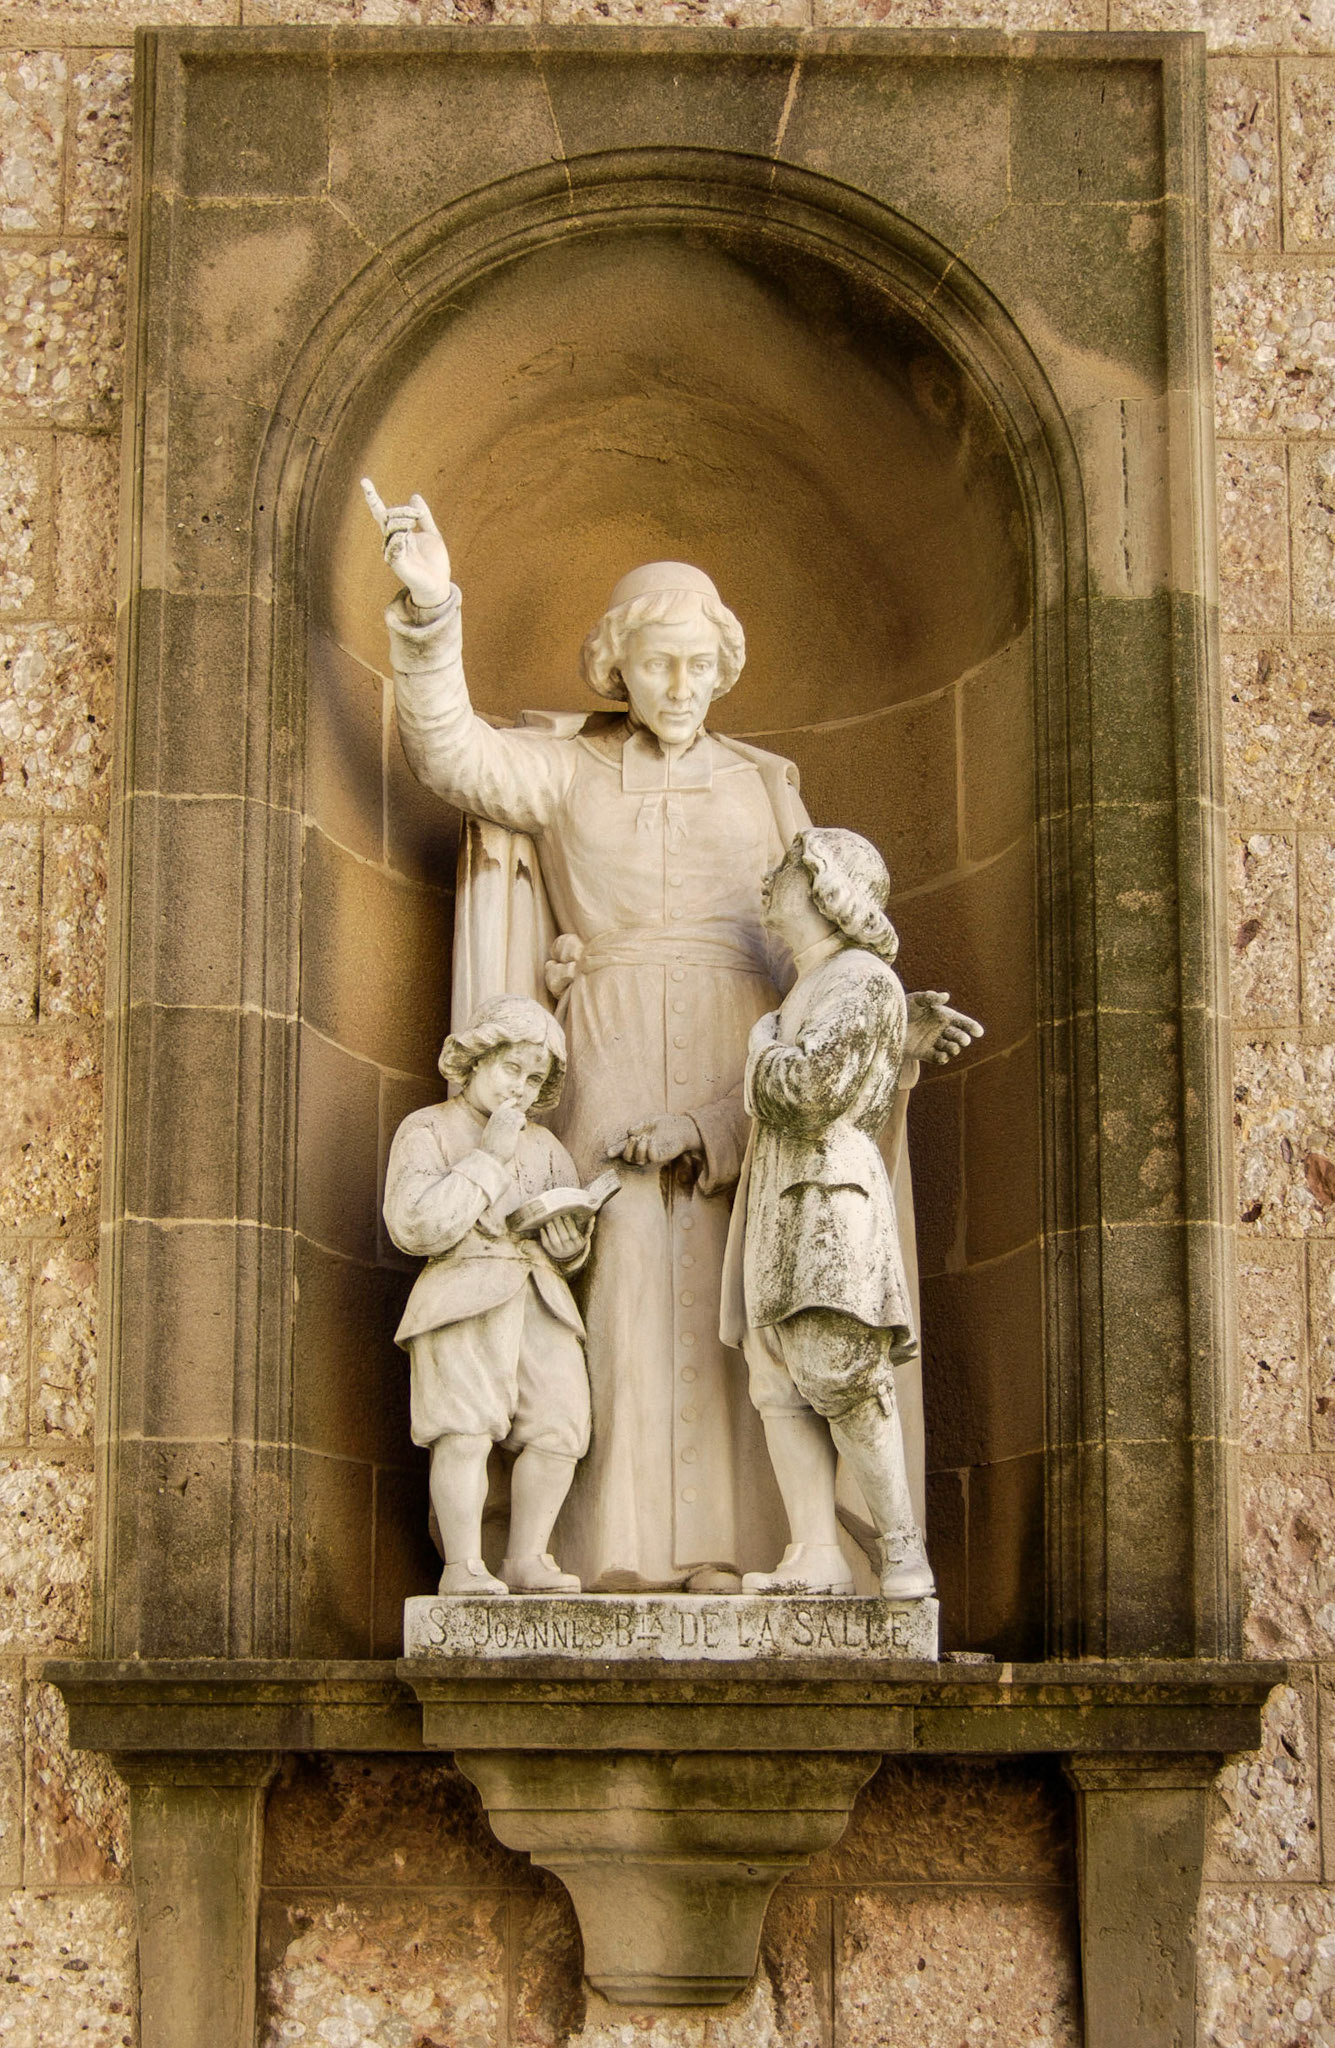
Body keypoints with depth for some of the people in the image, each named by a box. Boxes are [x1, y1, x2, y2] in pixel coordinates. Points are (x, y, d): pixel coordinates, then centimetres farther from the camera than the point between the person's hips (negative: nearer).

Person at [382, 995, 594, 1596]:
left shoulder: (544, 1146, 26)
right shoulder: (427, 1130, 7)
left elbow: (573, 1244, 25)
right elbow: (416, 1225, -9)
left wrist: (571, 1241, -1)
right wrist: (489, 1157, -7)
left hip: (542, 1298, 5)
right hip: (464, 1292, -5)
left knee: (559, 1424, -9)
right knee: (465, 1428, -18)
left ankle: (527, 1559, 3)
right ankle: (464, 1567, -12)